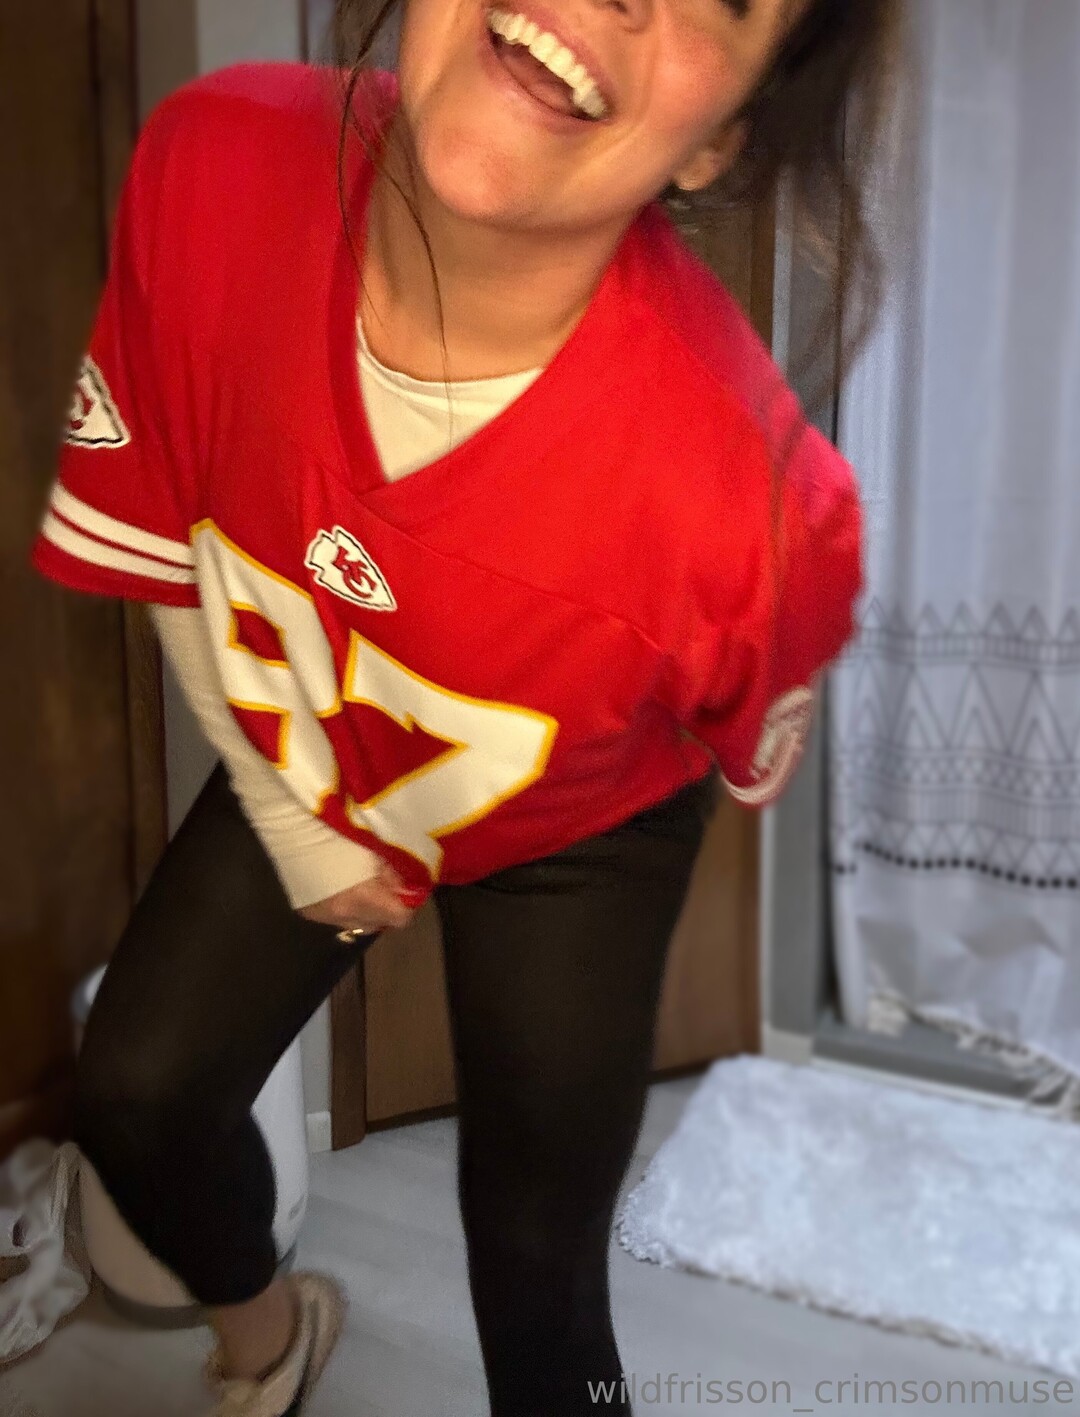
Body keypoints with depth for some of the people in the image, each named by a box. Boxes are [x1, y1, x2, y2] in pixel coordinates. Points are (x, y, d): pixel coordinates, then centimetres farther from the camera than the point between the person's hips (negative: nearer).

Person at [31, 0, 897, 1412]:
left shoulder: (752, 497, -40)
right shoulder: (211, 170, -29)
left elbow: (759, 750, -14)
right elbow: (166, 548, -12)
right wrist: (299, 831, -5)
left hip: (577, 838, -3)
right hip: (302, 770, 4)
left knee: (537, 1270, 7)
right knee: (135, 1093, 8)